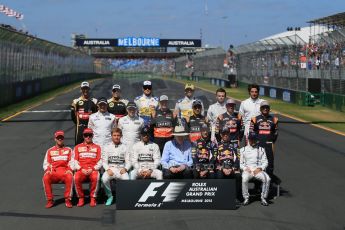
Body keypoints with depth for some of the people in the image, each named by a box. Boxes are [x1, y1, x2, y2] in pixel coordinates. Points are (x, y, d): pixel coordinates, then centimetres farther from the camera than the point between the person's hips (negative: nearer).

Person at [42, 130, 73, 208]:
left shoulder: (68, 150, 17)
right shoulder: (50, 151, 19)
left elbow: (71, 162, 8)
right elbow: (46, 163, 12)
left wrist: (69, 170, -13)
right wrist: (47, 170, -9)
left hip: (65, 172, -1)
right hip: (53, 173, 1)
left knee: (70, 177, -37)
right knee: (46, 178, -32)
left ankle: (67, 200, -24)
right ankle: (50, 200, -20)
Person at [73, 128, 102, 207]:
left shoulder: (97, 147, 16)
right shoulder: (78, 147, 18)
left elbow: (99, 162, 7)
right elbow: (75, 161, 9)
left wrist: (92, 169, -11)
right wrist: (81, 169, -9)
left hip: (93, 170, -1)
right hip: (81, 170, 1)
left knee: (95, 177, -37)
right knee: (76, 178, -34)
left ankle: (93, 198, -21)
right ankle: (81, 198, -16)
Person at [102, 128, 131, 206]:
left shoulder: (124, 147, 13)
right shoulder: (107, 147, 12)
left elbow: (128, 161, 8)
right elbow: (104, 161, 6)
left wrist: (125, 169, -13)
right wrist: (108, 169, -13)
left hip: (121, 169, 0)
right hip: (110, 169, 0)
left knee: (126, 179, -34)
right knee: (104, 179, -33)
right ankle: (109, 196, -8)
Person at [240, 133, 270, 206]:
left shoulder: (261, 149, 20)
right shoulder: (243, 150, 16)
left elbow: (265, 162, 13)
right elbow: (240, 163, 10)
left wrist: (260, 168, -6)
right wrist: (245, 168, -9)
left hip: (258, 170, 1)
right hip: (247, 170, -1)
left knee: (267, 179, -30)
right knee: (244, 179, -36)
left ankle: (263, 198, -17)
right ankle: (246, 198, -21)